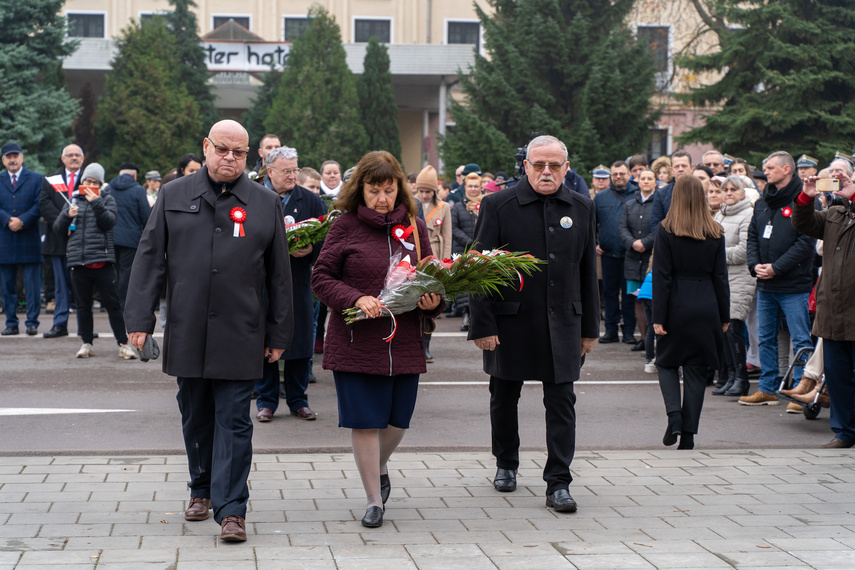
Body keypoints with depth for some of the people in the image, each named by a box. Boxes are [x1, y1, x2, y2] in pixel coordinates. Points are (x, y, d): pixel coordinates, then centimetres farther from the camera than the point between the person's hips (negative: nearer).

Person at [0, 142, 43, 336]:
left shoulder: (37, 179, 7)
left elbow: (39, 205, -3)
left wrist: (22, 221, -15)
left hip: (29, 240, -2)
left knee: (32, 285, -3)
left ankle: (32, 323, 2)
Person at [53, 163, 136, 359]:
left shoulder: (107, 198, 8)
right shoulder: (74, 200, 15)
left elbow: (110, 221, -8)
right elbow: (57, 228, 11)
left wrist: (96, 203, -17)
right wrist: (67, 215, -7)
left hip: (102, 260, -3)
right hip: (77, 260, 3)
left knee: (112, 303, -3)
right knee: (83, 305, 8)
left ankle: (123, 343, 1)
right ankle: (87, 343, 17)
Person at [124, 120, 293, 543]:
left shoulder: (265, 203, 6)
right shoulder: (175, 196, 7)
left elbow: (279, 274, 7)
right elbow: (149, 258, 5)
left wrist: (278, 334, 5)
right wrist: (140, 319, -3)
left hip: (239, 335, -2)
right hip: (186, 333, 2)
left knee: (233, 421, -4)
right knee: (195, 417, 12)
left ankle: (231, 509, -3)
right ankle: (202, 489, 31)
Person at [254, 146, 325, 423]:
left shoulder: (311, 201, 6)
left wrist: (310, 249, -17)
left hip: (298, 283, 1)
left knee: (300, 341, 5)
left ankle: (298, 400, 16)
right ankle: (267, 401, 14)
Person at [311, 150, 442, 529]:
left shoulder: (414, 226, 7)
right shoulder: (346, 226, -3)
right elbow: (321, 277, -3)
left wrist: (433, 301, -8)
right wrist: (356, 299, -19)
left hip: (404, 342, 3)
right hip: (356, 341, -3)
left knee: (397, 420, 9)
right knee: (364, 421, 1)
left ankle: (379, 466, 42)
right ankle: (374, 500, 15)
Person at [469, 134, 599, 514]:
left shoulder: (581, 208, 6)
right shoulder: (498, 206, -4)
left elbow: (588, 271, 10)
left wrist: (590, 326, 9)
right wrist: (482, 324, -10)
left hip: (561, 322, 1)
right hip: (510, 321, -1)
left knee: (561, 404, -2)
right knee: (504, 398, 13)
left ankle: (558, 483, 3)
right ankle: (506, 464, 34)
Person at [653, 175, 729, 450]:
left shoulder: (666, 231, -7)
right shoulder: (715, 233, 1)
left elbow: (661, 276, -8)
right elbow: (721, 277, 4)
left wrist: (658, 317, -6)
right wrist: (724, 316, 10)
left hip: (677, 307, -2)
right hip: (706, 310, 2)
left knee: (666, 363, 14)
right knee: (697, 370, 8)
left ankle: (674, 416, -8)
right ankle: (688, 433, 7)